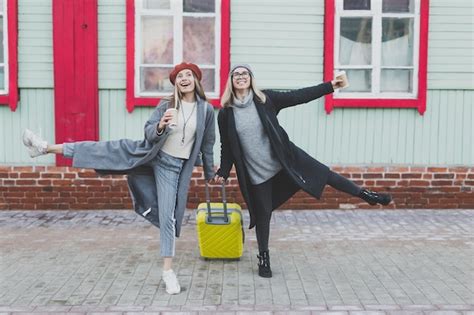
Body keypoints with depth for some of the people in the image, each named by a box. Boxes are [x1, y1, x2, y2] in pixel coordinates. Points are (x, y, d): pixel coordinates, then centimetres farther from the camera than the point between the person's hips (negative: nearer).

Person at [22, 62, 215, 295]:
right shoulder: (165, 105, -4)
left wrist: (210, 173, 13)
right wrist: (159, 127, -31)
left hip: (173, 165, -1)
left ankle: (168, 270, 7)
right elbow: (149, 133, -8)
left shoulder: (206, 109, -5)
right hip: (150, 153, 1)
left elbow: (207, 144, 5)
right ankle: (46, 148, 2)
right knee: (106, 150, -6)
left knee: (168, 214, -2)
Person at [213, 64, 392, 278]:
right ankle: (263, 258, 27)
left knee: (324, 173, 2)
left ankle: (365, 194, 22)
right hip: (256, 172, 0)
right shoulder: (225, 114, -5)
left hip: (285, 159, 1)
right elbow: (227, 147, 3)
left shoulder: (265, 99, -5)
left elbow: (298, 96, -4)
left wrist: (329, 86, -6)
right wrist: (223, 172, -3)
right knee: (262, 215, 8)